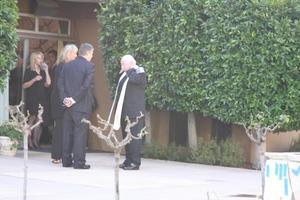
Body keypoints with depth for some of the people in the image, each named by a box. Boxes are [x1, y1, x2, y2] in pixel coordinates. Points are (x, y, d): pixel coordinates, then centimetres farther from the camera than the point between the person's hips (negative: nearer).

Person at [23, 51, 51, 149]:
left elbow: (47, 84, 5)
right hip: (31, 99, -5)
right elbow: (24, 85, -5)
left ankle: (36, 141, 4)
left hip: (41, 99, 5)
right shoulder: (29, 71, 0)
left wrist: (46, 71, 2)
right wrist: (34, 79, -17)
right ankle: (29, 141, -7)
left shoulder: (42, 71, 15)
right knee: (32, 119, -10)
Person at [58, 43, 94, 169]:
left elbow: (60, 83, 4)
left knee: (67, 132, 11)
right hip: (81, 105, -6)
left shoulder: (67, 65, 9)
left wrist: (64, 98, 1)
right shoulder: (89, 66, -9)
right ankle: (79, 162, -2)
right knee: (80, 133, -2)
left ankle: (66, 160, 15)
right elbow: (86, 85, -17)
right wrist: (75, 99, -12)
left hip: (68, 105, 6)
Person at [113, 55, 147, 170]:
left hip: (134, 113, -9)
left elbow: (133, 79, -28)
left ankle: (135, 163, -6)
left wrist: (130, 69, -11)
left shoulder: (140, 73, -7)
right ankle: (128, 161, 20)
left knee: (134, 137, -8)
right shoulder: (124, 75, 18)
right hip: (124, 112, 9)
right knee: (126, 137, 13)